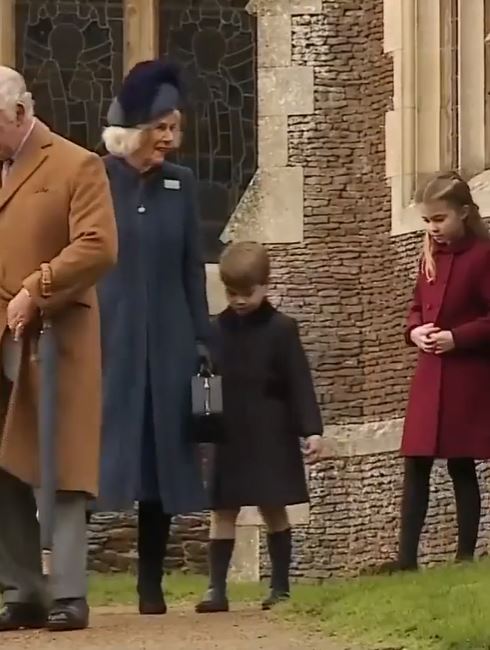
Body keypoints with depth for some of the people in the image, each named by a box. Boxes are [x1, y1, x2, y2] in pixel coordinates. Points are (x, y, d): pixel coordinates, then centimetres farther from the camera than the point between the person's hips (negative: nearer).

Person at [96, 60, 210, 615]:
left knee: (162, 461, 5)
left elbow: (192, 270, 12)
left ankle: (151, 584, 12)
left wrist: (202, 340, 7)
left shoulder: (179, 185, 9)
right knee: (94, 458, -8)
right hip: (103, 340, -4)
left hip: (166, 344, 4)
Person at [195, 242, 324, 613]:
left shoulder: (281, 329, -4)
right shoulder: (217, 330, 3)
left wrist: (312, 430, -13)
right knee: (223, 511, 1)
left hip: (271, 437, -3)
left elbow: (300, 384, -6)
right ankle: (217, 588, 0)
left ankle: (281, 586, 12)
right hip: (228, 437, 3)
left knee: (273, 509, 4)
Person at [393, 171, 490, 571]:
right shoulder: (430, 257, 11)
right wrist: (415, 331, -1)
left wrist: (457, 337, -20)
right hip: (430, 374, 6)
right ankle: (407, 560, 3)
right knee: (416, 466, 2)